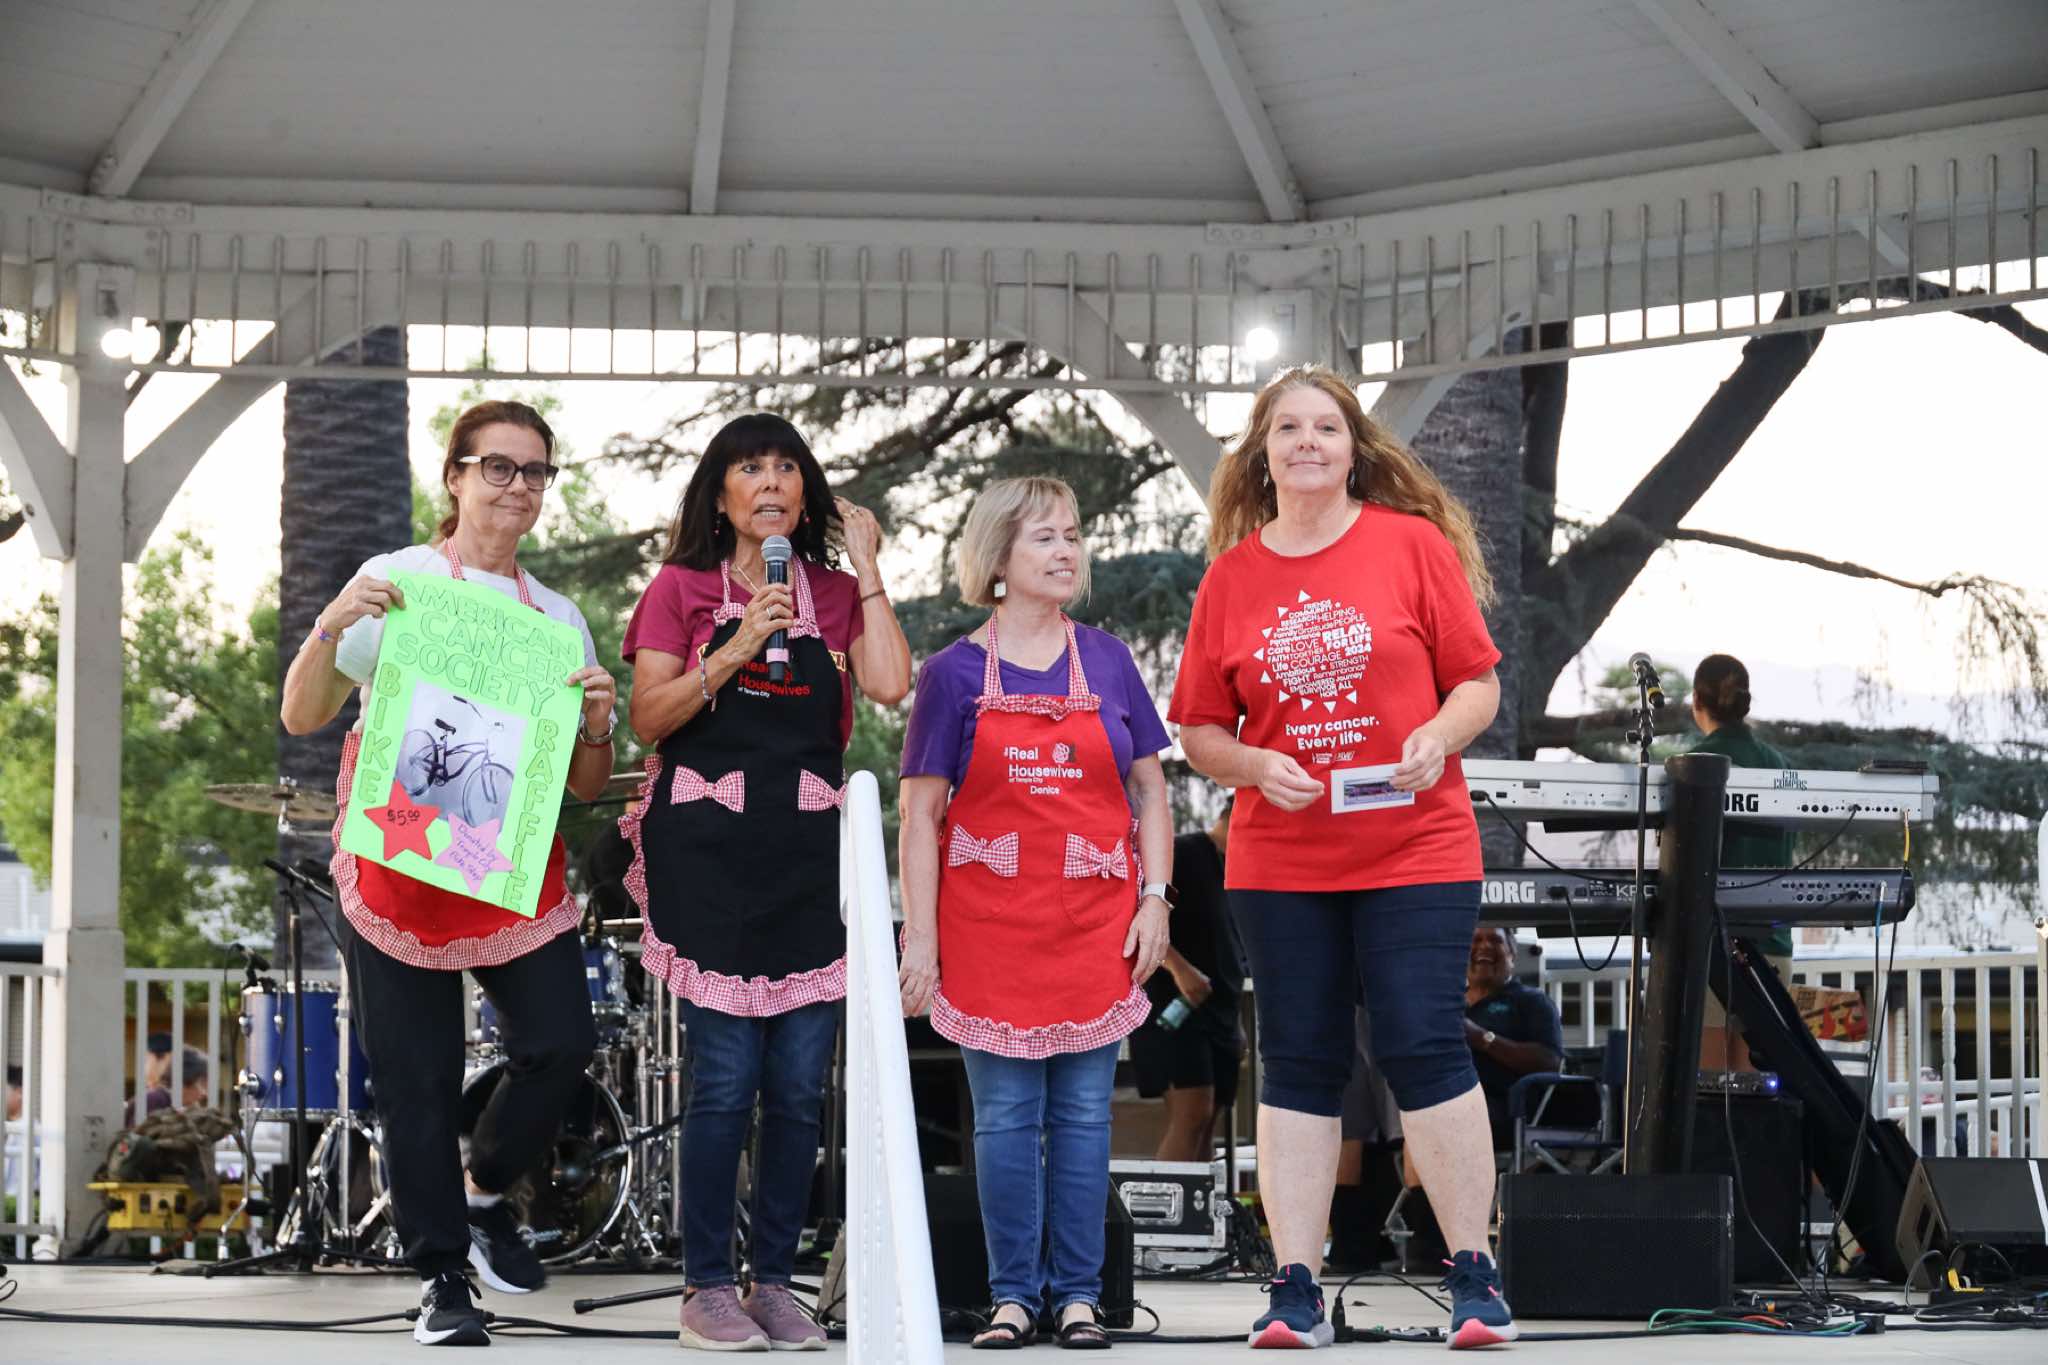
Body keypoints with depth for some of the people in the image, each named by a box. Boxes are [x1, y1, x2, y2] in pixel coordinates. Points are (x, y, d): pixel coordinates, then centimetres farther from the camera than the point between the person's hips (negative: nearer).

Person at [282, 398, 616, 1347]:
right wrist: (329, 630, -19)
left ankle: (484, 1190, 16)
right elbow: (301, 718, -2)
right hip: (400, 866, -3)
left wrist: (596, 727, -9)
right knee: (417, 1076, -1)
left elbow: (585, 787, 12)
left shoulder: (556, 617, 12)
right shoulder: (397, 583, 1)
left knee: (561, 1044, -12)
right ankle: (441, 1277, 13)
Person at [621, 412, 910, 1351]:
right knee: (727, 1078, -7)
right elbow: (648, 718, -2)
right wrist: (735, 652, -13)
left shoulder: (836, 595, 14)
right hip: (710, 853, -3)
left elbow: (889, 685, -5)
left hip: (809, 856, 3)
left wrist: (866, 569, 0)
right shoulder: (682, 588, 7)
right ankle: (706, 1289, 1)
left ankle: (774, 1282, 12)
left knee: (800, 1085, 2)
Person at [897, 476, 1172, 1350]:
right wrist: (920, 936, -4)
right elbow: (922, 814, 1)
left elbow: (1149, 791, 11)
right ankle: (1012, 1294, 9)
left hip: (1094, 922, 2)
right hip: (990, 930, -1)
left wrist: (1154, 899, 1)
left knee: (1084, 1111, 3)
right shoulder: (956, 673, 1)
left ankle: (1078, 1294, 10)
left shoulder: (1107, 663, 7)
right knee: (1005, 1114, 2)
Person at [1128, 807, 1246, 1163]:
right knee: (1192, 1114, -20)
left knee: (1205, 1124, 5)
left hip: (1218, 1012, 9)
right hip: (1174, 1010, -9)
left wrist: (1234, 1025, 24)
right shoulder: (1182, 854, -7)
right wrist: (1178, 967, -27)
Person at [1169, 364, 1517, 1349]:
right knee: (1297, 1062, 4)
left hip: (1416, 851, -2)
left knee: (1424, 1047, -6)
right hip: (1279, 862, 2)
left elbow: (1478, 681, 2)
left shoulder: (1414, 543, 0)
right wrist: (1255, 765, -11)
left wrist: (1438, 736, -17)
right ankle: (1295, 1292, 8)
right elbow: (1198, 732, 9)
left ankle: (1475, 1277, 5)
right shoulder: (1231, 576, 5)